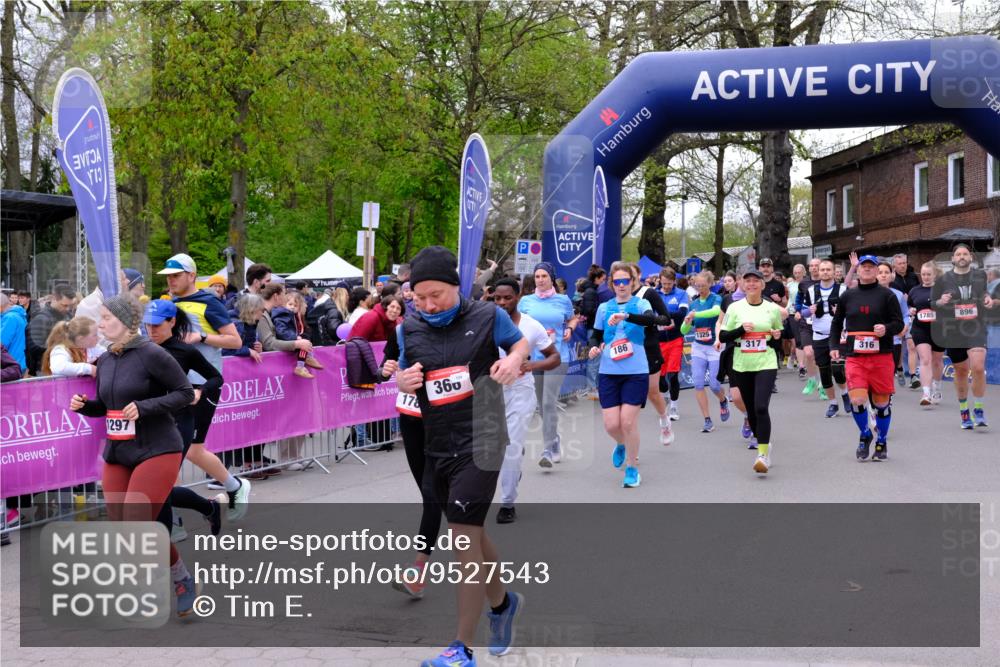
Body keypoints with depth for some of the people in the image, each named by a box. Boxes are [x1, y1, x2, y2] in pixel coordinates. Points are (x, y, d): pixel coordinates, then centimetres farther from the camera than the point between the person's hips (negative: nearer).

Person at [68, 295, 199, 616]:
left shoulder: (151, 354, -13)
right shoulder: (104, 361, 9)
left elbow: (185, 393, -11)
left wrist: (144, 407, -22)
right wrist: (84, 405, 0)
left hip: (157, 452, -7)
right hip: (117, 455, 7)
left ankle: (183, 580, 9)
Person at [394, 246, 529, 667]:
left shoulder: (487, 316, -7)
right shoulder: (410, 329, 3)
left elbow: (520, 342, 11)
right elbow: (403, 374, 16)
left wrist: (513, 360, -11)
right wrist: (403, 380, -7)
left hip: (480, 440, -5)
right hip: (436, 445, 6)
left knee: (464, 538, -11)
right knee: (470, 534, 18)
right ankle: (502, 604, 44)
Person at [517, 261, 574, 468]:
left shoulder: (563, 300, 4)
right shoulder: (526, 301, 6)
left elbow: (571, 320, 20)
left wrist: (569, 329, 0)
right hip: (533, 357, 3)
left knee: (549, 402, -13)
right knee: (542, 403, 11)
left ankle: (548, 450, -12)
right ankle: (554, 439, 31)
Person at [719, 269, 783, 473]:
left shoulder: (773, 308, 2)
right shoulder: (735, 308, 1)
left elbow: (781, 332, 16)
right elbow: (723, 336, 0)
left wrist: (778, 336, -6)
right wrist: (741, 329, -16)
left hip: (766, 364, -2)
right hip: (742, 366, 2)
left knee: (761, 408, -18)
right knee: (751, 410, 11)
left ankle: (763, 454, -14)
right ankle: (764, 444, 33)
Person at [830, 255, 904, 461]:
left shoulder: (887, 295, 2)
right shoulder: (847, 296, 10)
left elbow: (899, 324, 1)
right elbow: (837, 323, 21)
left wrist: (886, 329, -20)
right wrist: (835, 346, 10)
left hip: (881, 356, -1)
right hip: (854, 357, 1)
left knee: (882, 401, 5)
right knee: (857, 399, -13)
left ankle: (881, 441, 25)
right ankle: (865, 435, 13)